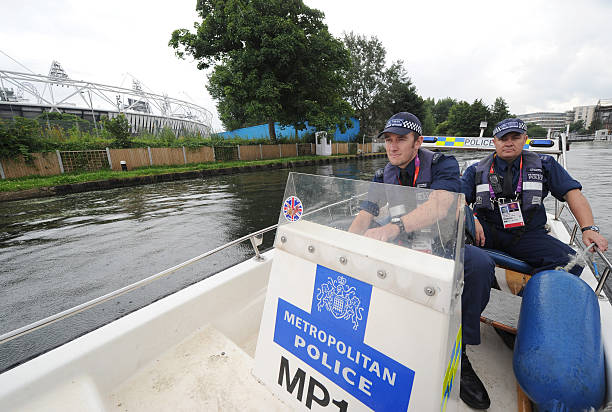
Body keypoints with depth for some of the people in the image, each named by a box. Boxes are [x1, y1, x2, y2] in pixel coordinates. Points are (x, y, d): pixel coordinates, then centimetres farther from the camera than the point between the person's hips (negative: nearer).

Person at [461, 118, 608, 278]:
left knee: (570, 261, -25)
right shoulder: (477, 170, 5)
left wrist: (589, 228, -9)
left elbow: (572, 193, 6)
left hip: (528, 234, 2)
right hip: (487, 231, -1)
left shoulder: (543, 164, 11)